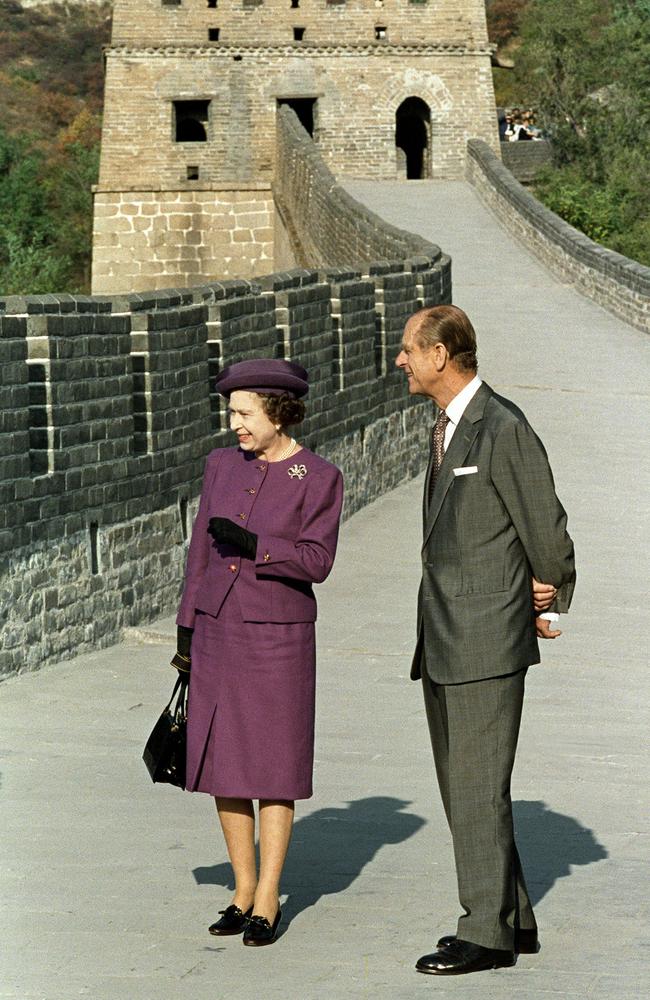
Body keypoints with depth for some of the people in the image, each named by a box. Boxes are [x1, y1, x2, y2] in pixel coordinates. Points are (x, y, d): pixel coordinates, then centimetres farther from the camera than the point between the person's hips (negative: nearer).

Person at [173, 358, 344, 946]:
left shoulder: (320, 479, -6)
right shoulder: (223, 466, 7)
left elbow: (316, 562, -14)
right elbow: (202, 552, 11)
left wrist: (251, 545, -25)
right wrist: (186, 630, 11)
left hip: (278, 634, -5)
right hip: (217, 631, 5)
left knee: (272, 771, -1)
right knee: (222, 767, 7)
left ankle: (267, 901, 5)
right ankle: (243, 891, 17)